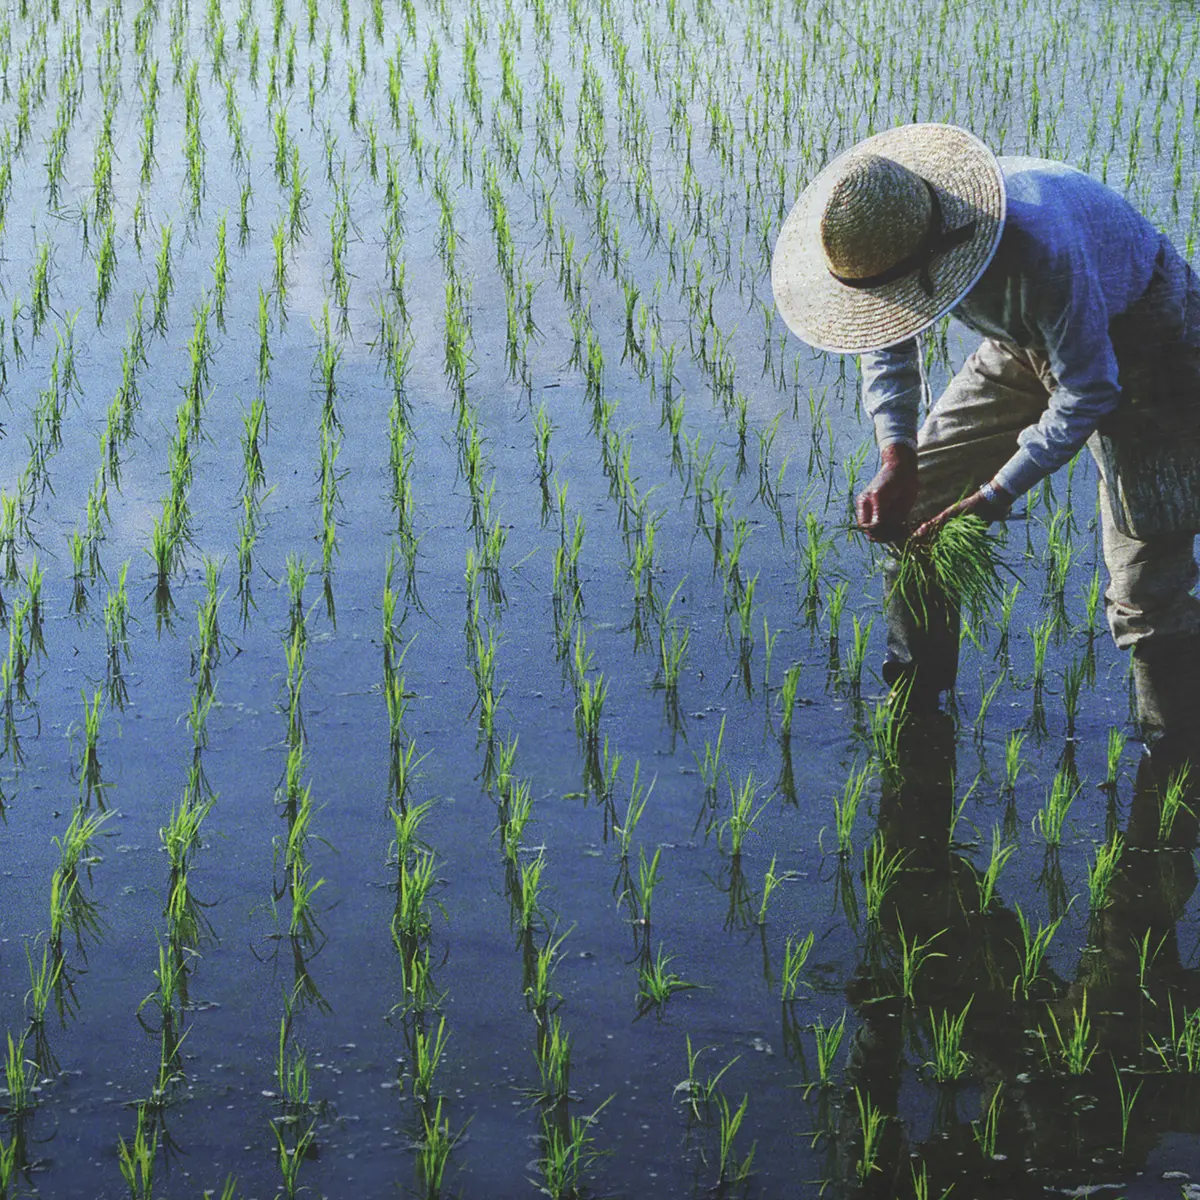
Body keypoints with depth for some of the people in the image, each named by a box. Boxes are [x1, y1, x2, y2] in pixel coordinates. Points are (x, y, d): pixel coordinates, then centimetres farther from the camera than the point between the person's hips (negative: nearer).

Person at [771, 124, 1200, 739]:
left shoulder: (1038, 246, -42)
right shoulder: (892, 231, -19)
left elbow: (1087, 391, -31)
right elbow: (889, 342, 1)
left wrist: (994, 498, -31)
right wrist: (897, 454, -14)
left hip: (1140, 338, -7)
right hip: (1028, 341, 7)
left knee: (1147, 573, -15)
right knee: (910, 501, 3)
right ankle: (910, 704, 18)